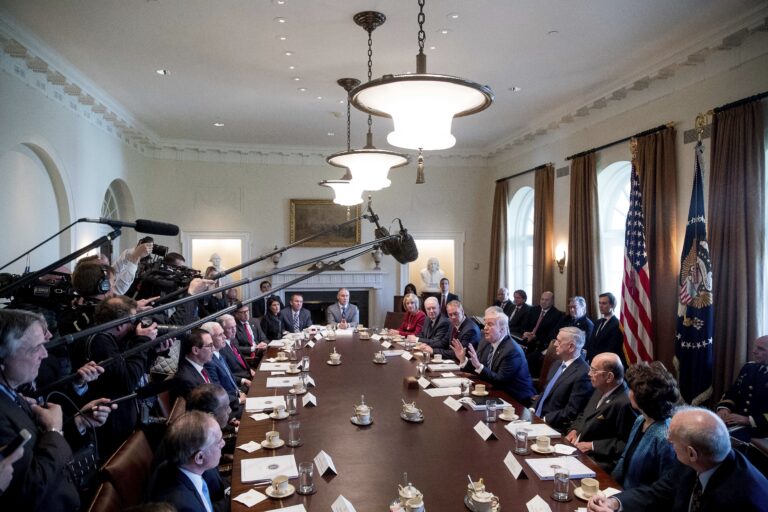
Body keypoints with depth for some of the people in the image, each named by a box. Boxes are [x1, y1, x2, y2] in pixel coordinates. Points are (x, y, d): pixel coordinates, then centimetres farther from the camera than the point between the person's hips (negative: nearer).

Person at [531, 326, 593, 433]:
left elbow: (572, 412, -19)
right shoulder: (558, 364, 9)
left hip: (554, 428, -8)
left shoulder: (582, 374, -18)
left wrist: (545, 419, -16)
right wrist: (533, 410, 3)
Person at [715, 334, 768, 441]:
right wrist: (724, 408, -4)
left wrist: (749, 420, -21)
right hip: (737, 419, 6)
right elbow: (733, 392, 17)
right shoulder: (748, 367, 13)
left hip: (759, 426, -6)